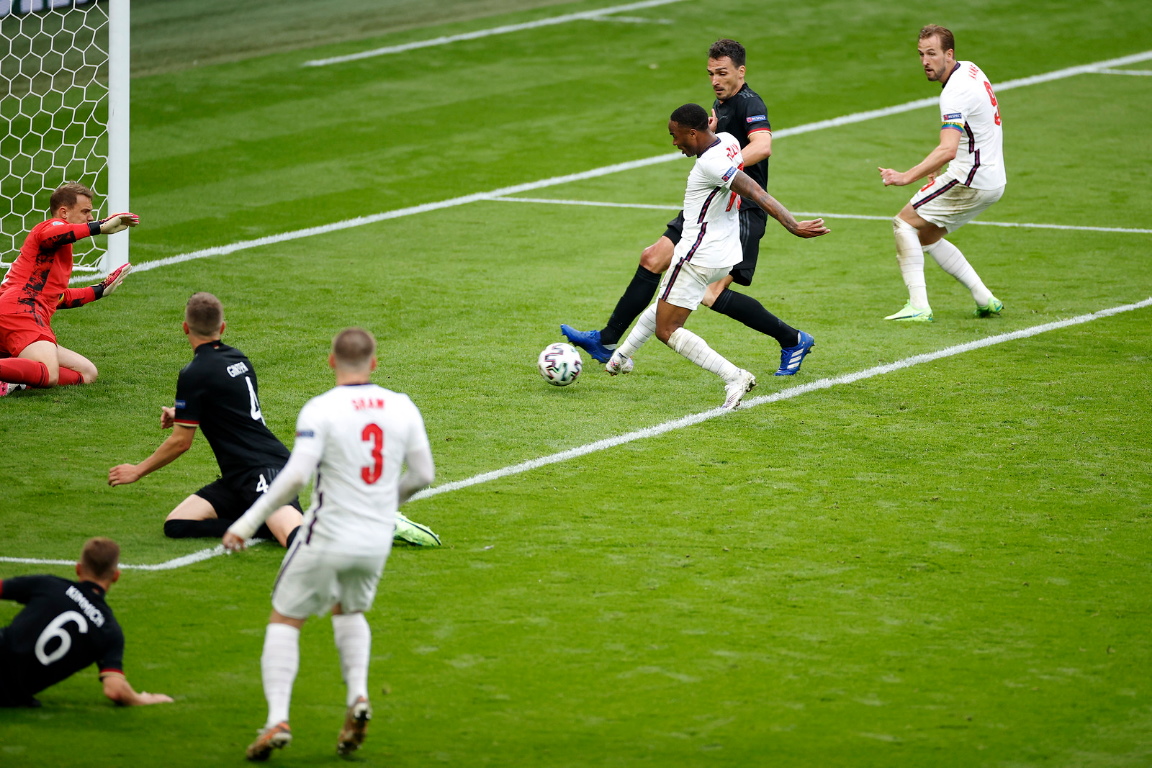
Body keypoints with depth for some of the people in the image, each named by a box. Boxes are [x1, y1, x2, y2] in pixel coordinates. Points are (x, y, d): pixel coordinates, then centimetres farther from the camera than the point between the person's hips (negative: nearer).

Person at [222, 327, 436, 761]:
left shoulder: (321, 410, -14)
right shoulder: (402, 408, 0)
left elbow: (295, 476, -23)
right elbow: (423, 475, 6)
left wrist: (246, 524, -16)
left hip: (327, 537, -4)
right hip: (377, 541, 4)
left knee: (284, 620, 11)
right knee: (348, 612, 30)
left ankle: (277, 720, -4)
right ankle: (358, 696, 6)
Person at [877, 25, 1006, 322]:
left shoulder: (955, 92, -22)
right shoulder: (970, 70, 9)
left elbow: (948, 150, -35)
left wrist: (907, 176, -44)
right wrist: (938, 170, 24)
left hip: (971, 180, -10)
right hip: (992, 180, 10)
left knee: (904, 222, -6)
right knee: (926, 237, 18)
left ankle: (918, 306, -13)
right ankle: (985, 300, 16)